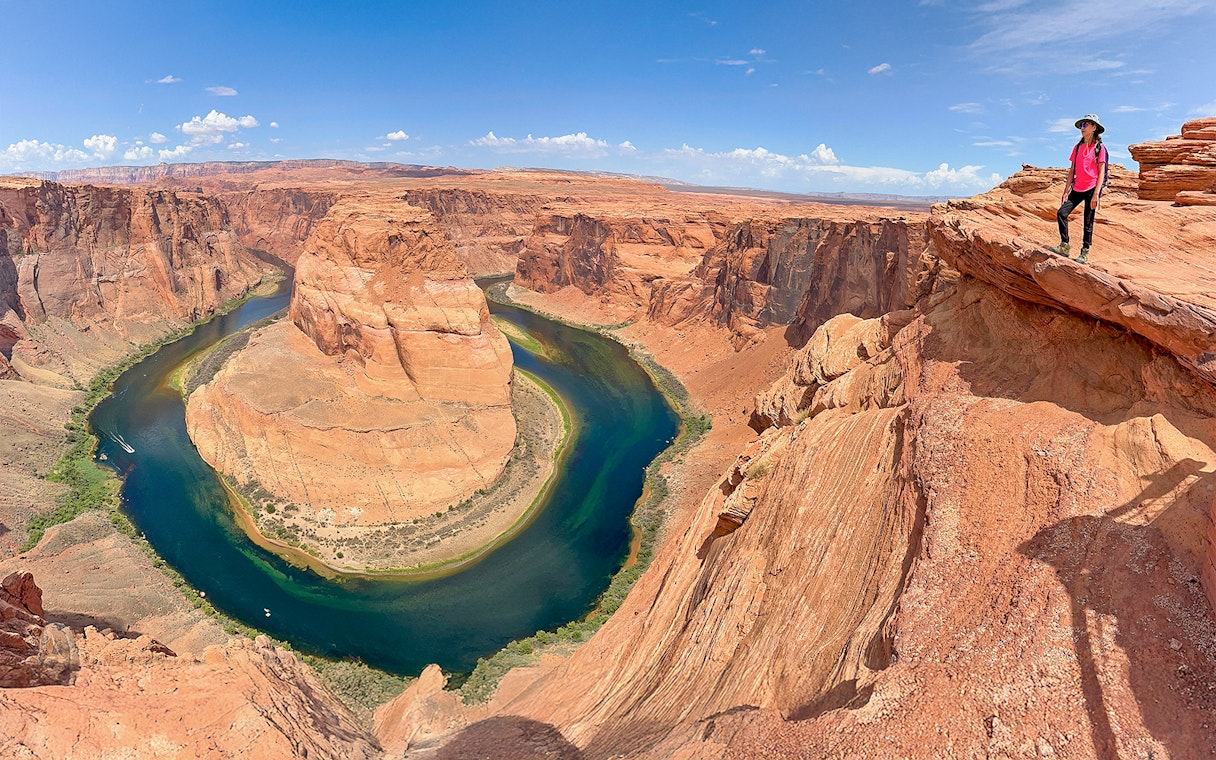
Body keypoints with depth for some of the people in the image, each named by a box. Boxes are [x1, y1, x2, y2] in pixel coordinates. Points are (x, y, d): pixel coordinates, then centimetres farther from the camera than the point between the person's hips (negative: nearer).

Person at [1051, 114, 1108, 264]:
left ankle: (1085, 253, 6)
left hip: (1092, 189, -5)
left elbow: (1101, 172, -7)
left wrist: (1096, 194, -16)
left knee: (1088, 222, 0)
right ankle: (1064, 246, -6)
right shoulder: (1078, 147, 13)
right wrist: (1066, 191, 7)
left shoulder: (1099, 148, -2)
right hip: (1077, 189, 5)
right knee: (1061, 213, -12)